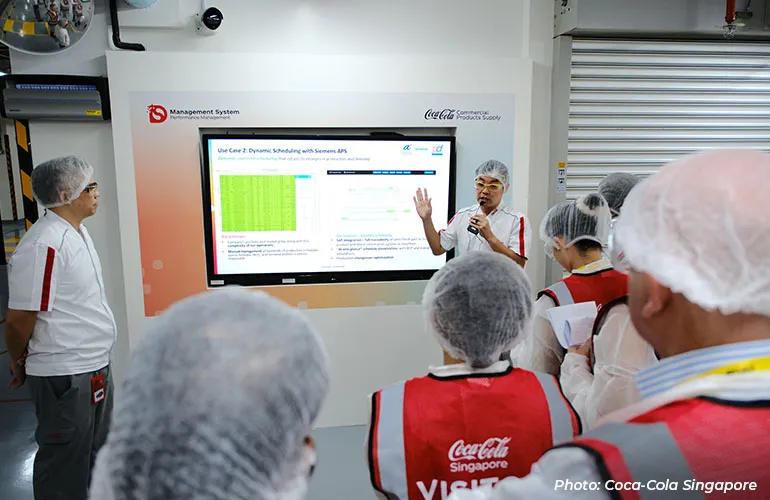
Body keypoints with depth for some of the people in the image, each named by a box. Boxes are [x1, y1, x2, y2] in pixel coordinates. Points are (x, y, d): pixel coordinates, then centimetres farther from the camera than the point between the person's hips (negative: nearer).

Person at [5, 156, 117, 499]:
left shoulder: (77, 231, 8)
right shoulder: (43, 246, -23)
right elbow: (20, 319, -18)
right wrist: (18, 363, 0)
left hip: (95, 367, 9)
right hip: (65, 377, -9)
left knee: (95, 456, 23)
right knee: (64, 468, 9)